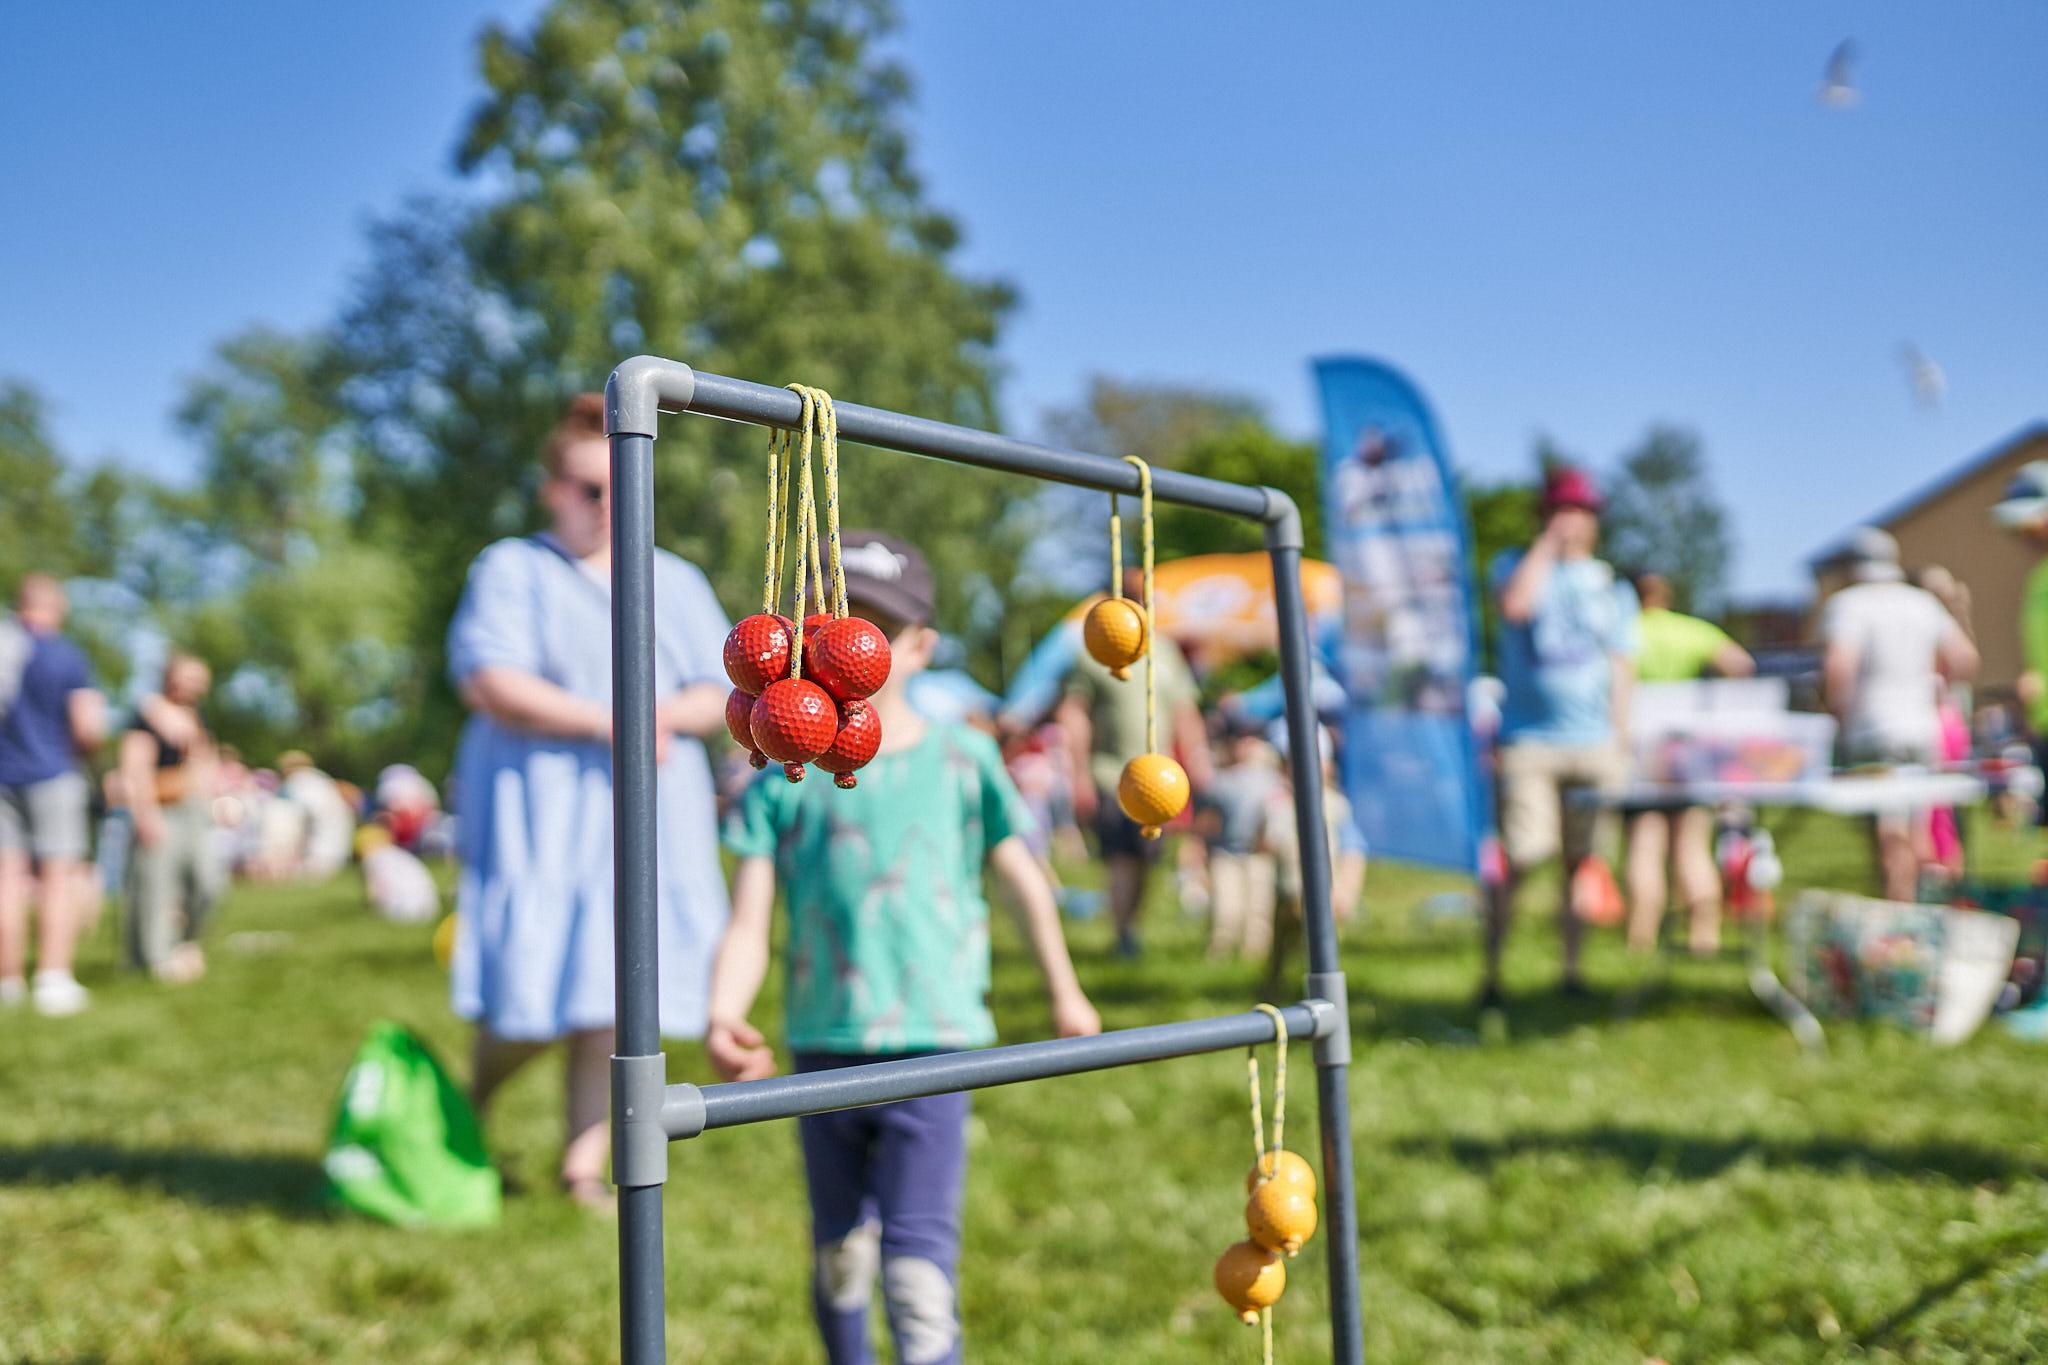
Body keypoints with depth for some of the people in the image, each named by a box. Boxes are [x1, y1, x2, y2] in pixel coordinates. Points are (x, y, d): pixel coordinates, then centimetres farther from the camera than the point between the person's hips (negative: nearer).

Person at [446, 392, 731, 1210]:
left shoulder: (677, 582, 18)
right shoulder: (511, 569, 5)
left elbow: (725, 694, 11)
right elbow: (488, 681, -10)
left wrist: (666, 715, -12)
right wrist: (607, 722, -16)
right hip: (538, 814, -4)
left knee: (613, 1002, 0)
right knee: (528, 997, -6)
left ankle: (583, 1163, 11)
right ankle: (470, 1109, 24)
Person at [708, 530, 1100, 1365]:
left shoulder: (962, 761, 1)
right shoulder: (785, 781, 1)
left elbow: (1023, 880, 13)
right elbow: (748, 925, -5)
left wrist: (1064, 993, 22)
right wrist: (723, 1019, -24)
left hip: (931, 1045, -2)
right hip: (823, 1048, 2)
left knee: (917, 1263, -8)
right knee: (839, 1253, 16)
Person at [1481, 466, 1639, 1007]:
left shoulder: (1611, 586, 14)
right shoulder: (1517, 565, 7)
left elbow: (1621, 669, 12)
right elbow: (1514, 603, -18)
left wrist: (1619, 746, 5)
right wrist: (1549, 542, -8)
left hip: (1592, 742, 3)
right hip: (1527, 741, -3)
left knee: (1581, 861, 4)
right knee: (1516, 859, -8)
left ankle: (1572, 971, 14)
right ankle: (1491, 973, -1)